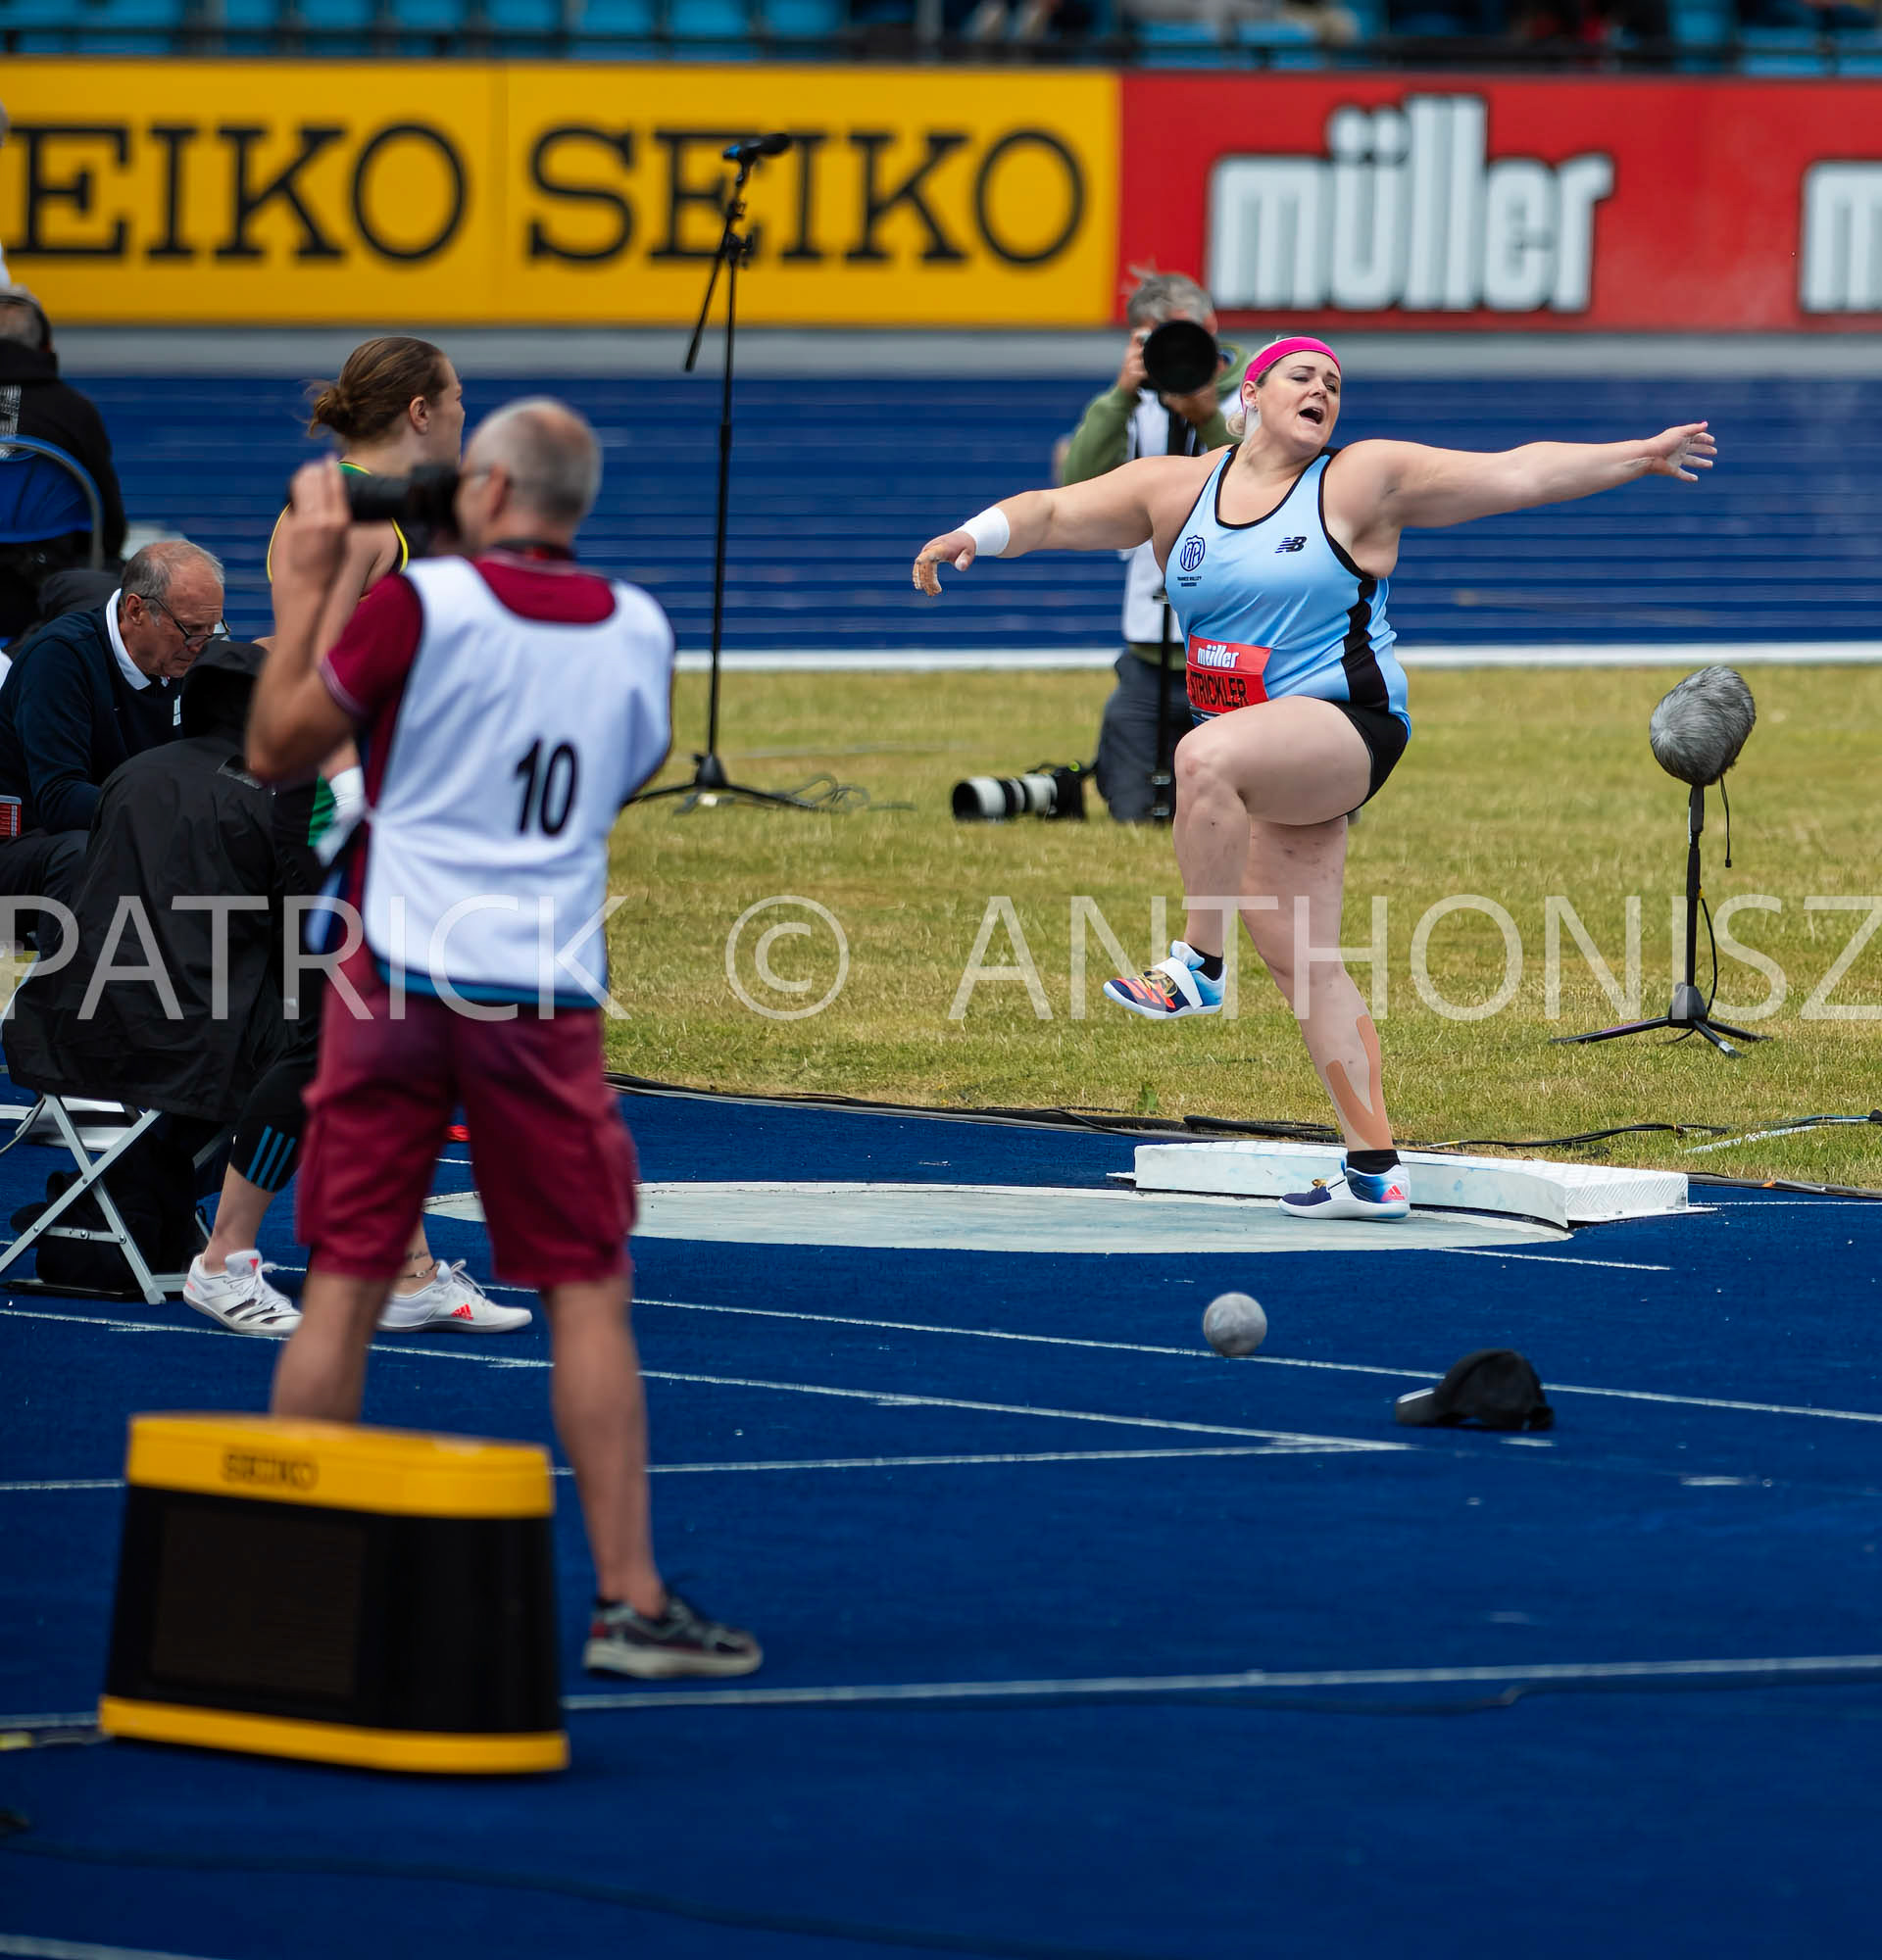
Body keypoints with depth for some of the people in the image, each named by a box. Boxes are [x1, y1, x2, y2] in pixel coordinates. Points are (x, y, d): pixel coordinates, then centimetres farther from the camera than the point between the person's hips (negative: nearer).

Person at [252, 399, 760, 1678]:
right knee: (589, 1296, 4)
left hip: (397, 983, -1)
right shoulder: (640, 628, 4)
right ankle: (630, 1603, 2)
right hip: (547, 996, 1)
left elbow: (275, 751, 2)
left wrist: (305, 590, 12)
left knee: (345, 1284, 4)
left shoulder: (418, 606, -7)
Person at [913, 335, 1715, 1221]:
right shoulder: (1177, 488, 8)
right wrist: (973, 536, -12)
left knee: (1208, 756, -35)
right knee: (1301, 963, 4)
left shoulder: (1362, 481, -2)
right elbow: (1056, 512, 6)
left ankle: (1198, 963, -23)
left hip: (1344, 730, -6)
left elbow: (1516, 474, -1)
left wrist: (1639, 456, -3)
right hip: (1259, 763, 6)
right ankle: (1372, 1171, 9)